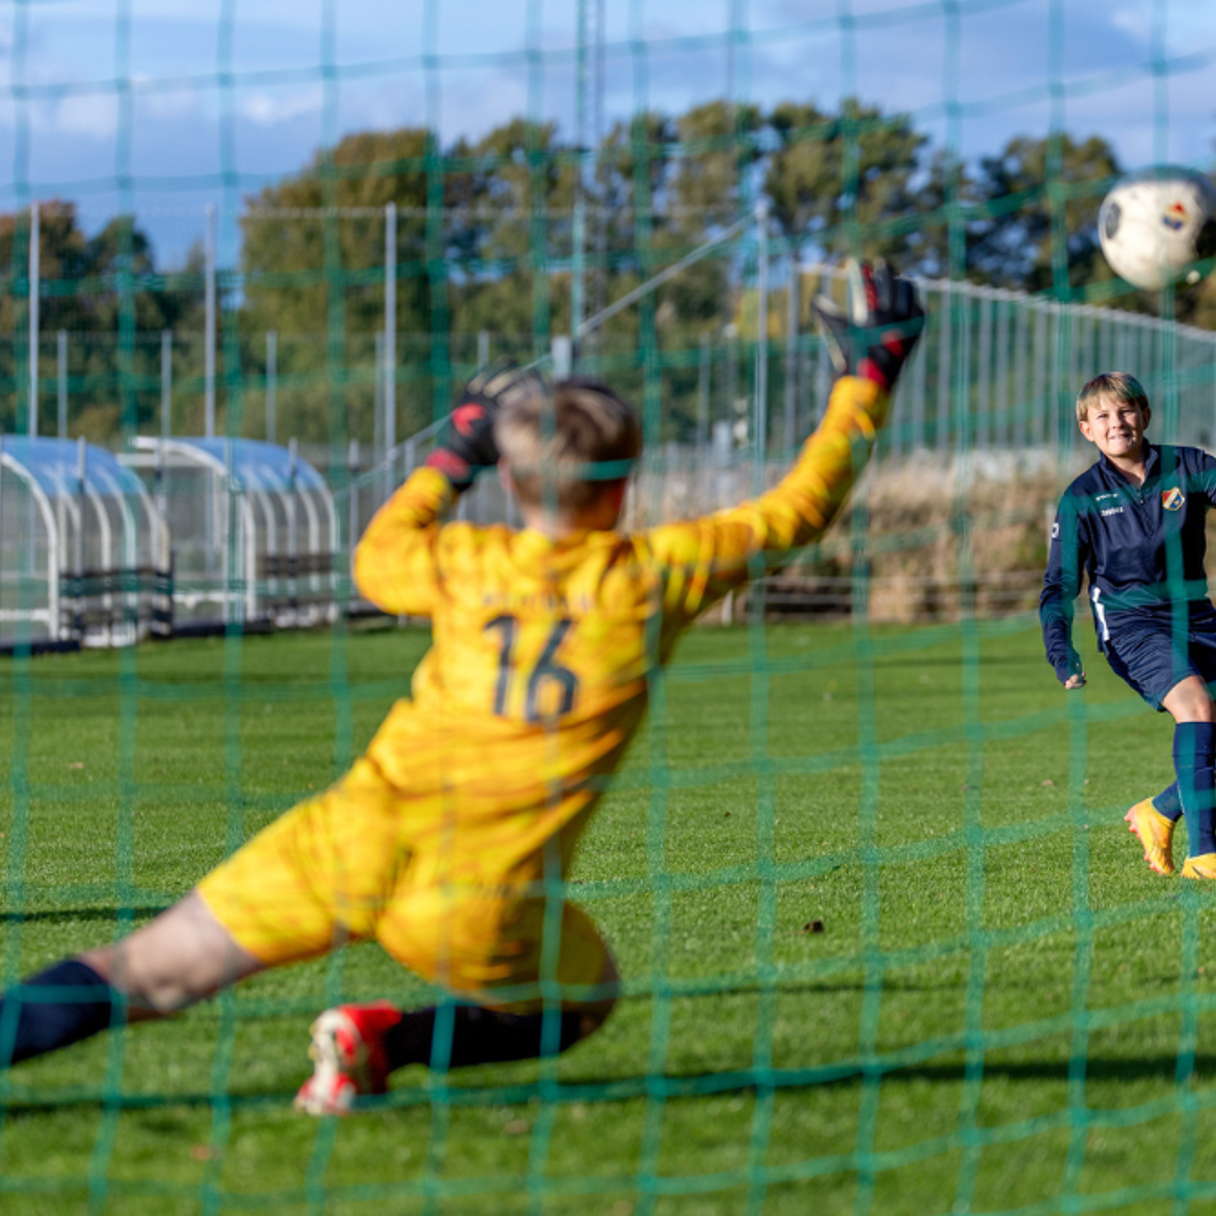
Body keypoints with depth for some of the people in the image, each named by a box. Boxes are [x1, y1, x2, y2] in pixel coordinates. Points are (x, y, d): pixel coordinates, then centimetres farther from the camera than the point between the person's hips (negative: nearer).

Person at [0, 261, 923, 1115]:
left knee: (153, 973, 7)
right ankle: (388, 1040, 3)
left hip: (357, 837, 2)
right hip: (482, 903, -2)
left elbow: (378, 558, 30)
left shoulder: (466, 565, 6)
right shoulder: (654, 575, -1)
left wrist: (453, 459, 40)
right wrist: (871, 373, 21)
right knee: (583, 1001, 26)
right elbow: (799, 510, 11)